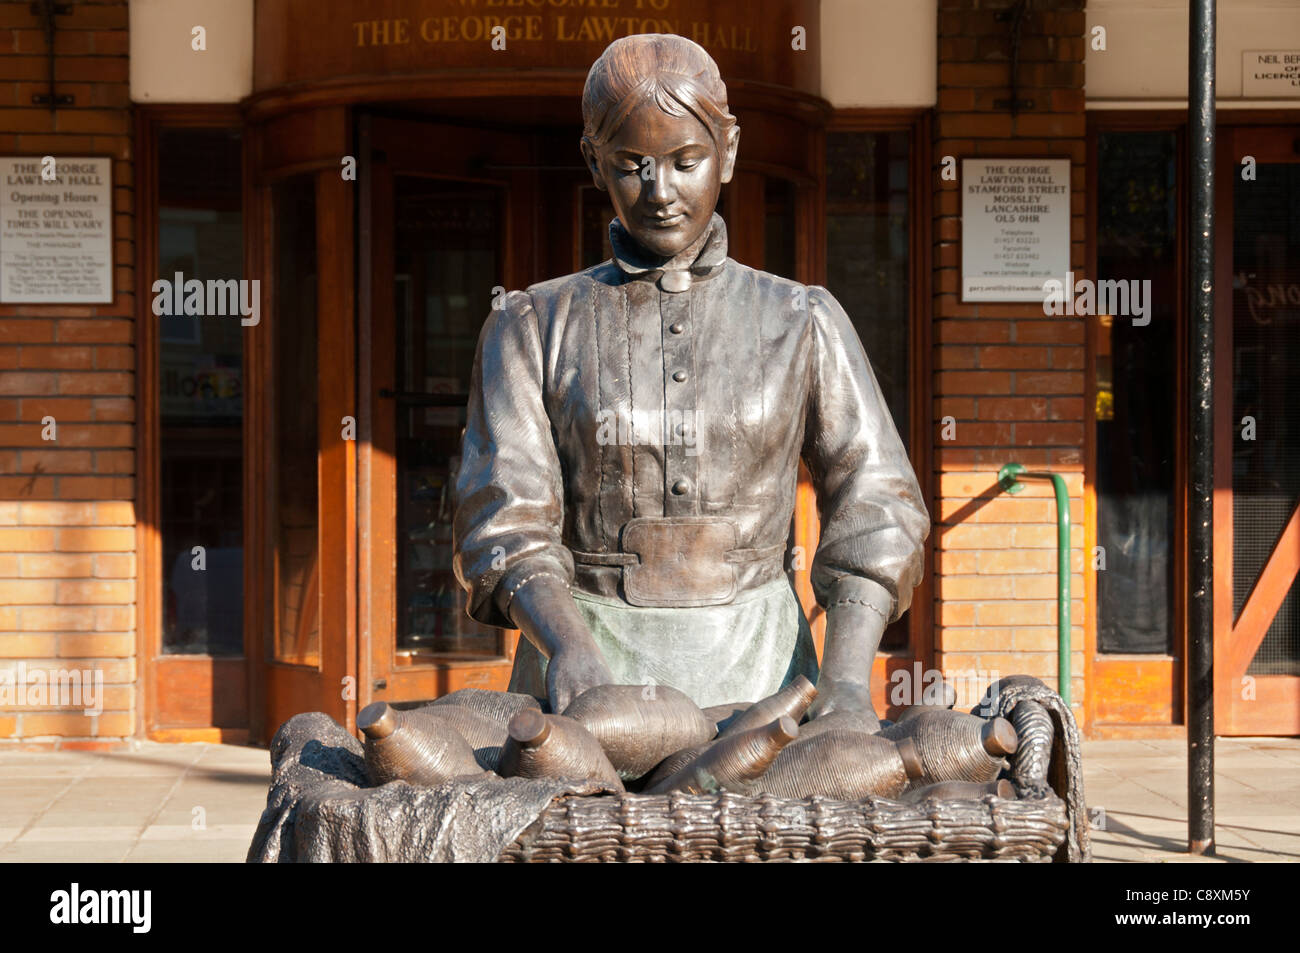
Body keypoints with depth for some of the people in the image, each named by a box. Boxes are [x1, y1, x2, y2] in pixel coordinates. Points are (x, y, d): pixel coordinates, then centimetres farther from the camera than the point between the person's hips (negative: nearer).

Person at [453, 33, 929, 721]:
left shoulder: (801, 323, 10)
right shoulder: (532, 327, 8)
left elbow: (872, 511, 3)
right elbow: (503, 523, -2)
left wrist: (846, 676, -13)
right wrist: (569, 647, -21)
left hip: (754, 669, 1)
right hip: (585, 670, 0)